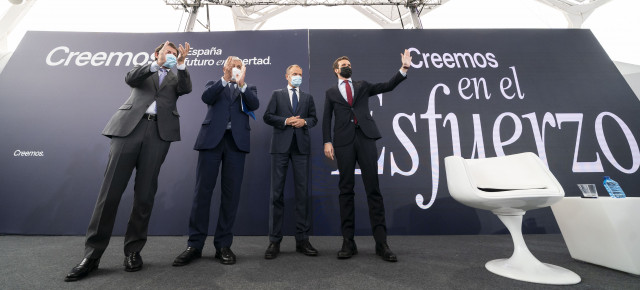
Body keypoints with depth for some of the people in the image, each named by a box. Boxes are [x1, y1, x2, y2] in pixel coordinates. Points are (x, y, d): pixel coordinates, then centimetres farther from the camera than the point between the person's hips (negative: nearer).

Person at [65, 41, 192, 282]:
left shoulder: (175, 77, 22)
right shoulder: (143, 71, 23)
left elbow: (186, 89, 1)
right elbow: (129, 78, 0)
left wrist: (181, 64, -11)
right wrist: (157, 64, -11)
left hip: (159, 131, 0)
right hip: (129, 127, 0)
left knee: (144, 193, -2)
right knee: (110, 190, -4)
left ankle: (133, 250, 9)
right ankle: (92, 254, 6)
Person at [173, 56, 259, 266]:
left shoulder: (248, 89, 21)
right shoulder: (213, 85, 22)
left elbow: (254, 105, 0)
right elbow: (206, 98, -1)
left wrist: (241, 83, -10)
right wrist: (225, 79, -8)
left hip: (236, 141, 0)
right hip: (212, 138, 0)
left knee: (231, 193, -1)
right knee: (202, 190, -3)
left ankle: (223, 245, 8)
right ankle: (195, 245, 8)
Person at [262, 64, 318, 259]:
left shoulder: (308, 97, 20)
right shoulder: (277, 94, 14)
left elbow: (314, 118, 16)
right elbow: (267, 116, 5)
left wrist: (304, 122, -5)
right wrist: (286, 121, -9)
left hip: (301, 146, 2)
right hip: (281, 146, -2)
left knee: (303, 192, 1)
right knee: (277, 192, -2)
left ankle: (302, 240, 11)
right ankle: (274, 241, 7)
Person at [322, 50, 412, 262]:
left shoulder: (362, 86, 21)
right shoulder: (331, 92, 18)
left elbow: (387, 86, 12)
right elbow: (327, 119, 9)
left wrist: (404, 68, -1)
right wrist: (327, 142, -4)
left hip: (365, 138, 1)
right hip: (343, 141, 0)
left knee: (373, 189, -3)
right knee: (346, 191, 1)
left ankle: (381, 242, 3)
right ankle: (348, 242, 9)